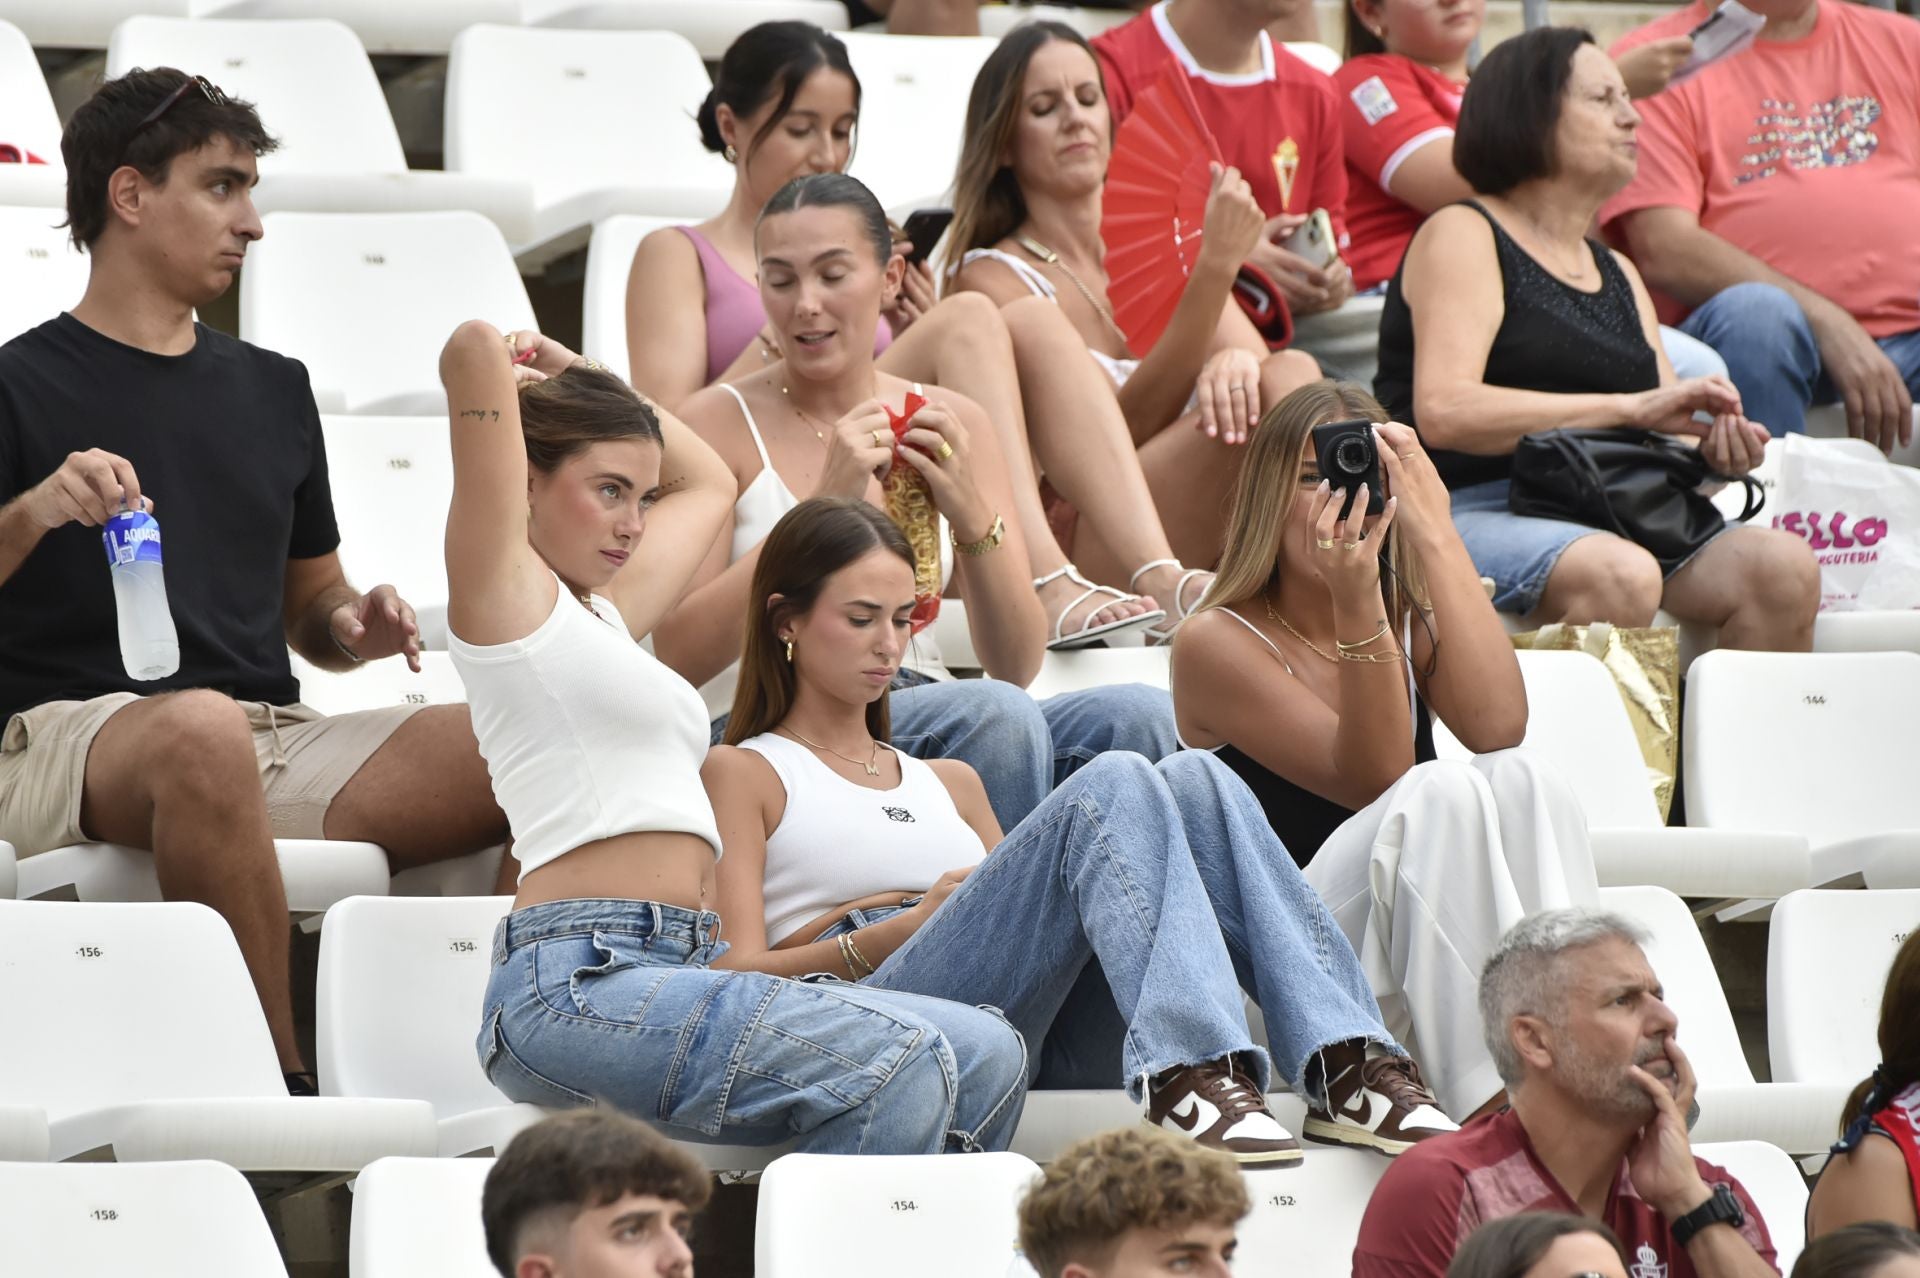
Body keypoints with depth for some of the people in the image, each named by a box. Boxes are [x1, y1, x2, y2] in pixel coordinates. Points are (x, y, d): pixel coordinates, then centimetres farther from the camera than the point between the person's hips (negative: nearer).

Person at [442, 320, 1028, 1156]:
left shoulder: (603, 614, 27)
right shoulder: (505, 595, 2)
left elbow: (706, 483, 46)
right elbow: (474, 349, -9)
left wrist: (582, 384, 35)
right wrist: (491, 366, 14)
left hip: (674, 973, 10)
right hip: (578, 980, -10)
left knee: (984, 1060, -3)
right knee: (891, 1062, -27)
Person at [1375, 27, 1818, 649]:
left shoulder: (1616, 273, 26)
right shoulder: (1461, 237, 2)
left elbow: (1667, 429, 18)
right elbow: (1443, 412, -14)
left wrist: (1716, 444, -8)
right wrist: (1633, 407, -18)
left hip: (1609, 520, 7)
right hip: (1473, 512, -7)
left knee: (1783, 564, -20)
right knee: (1620, 576, -38)